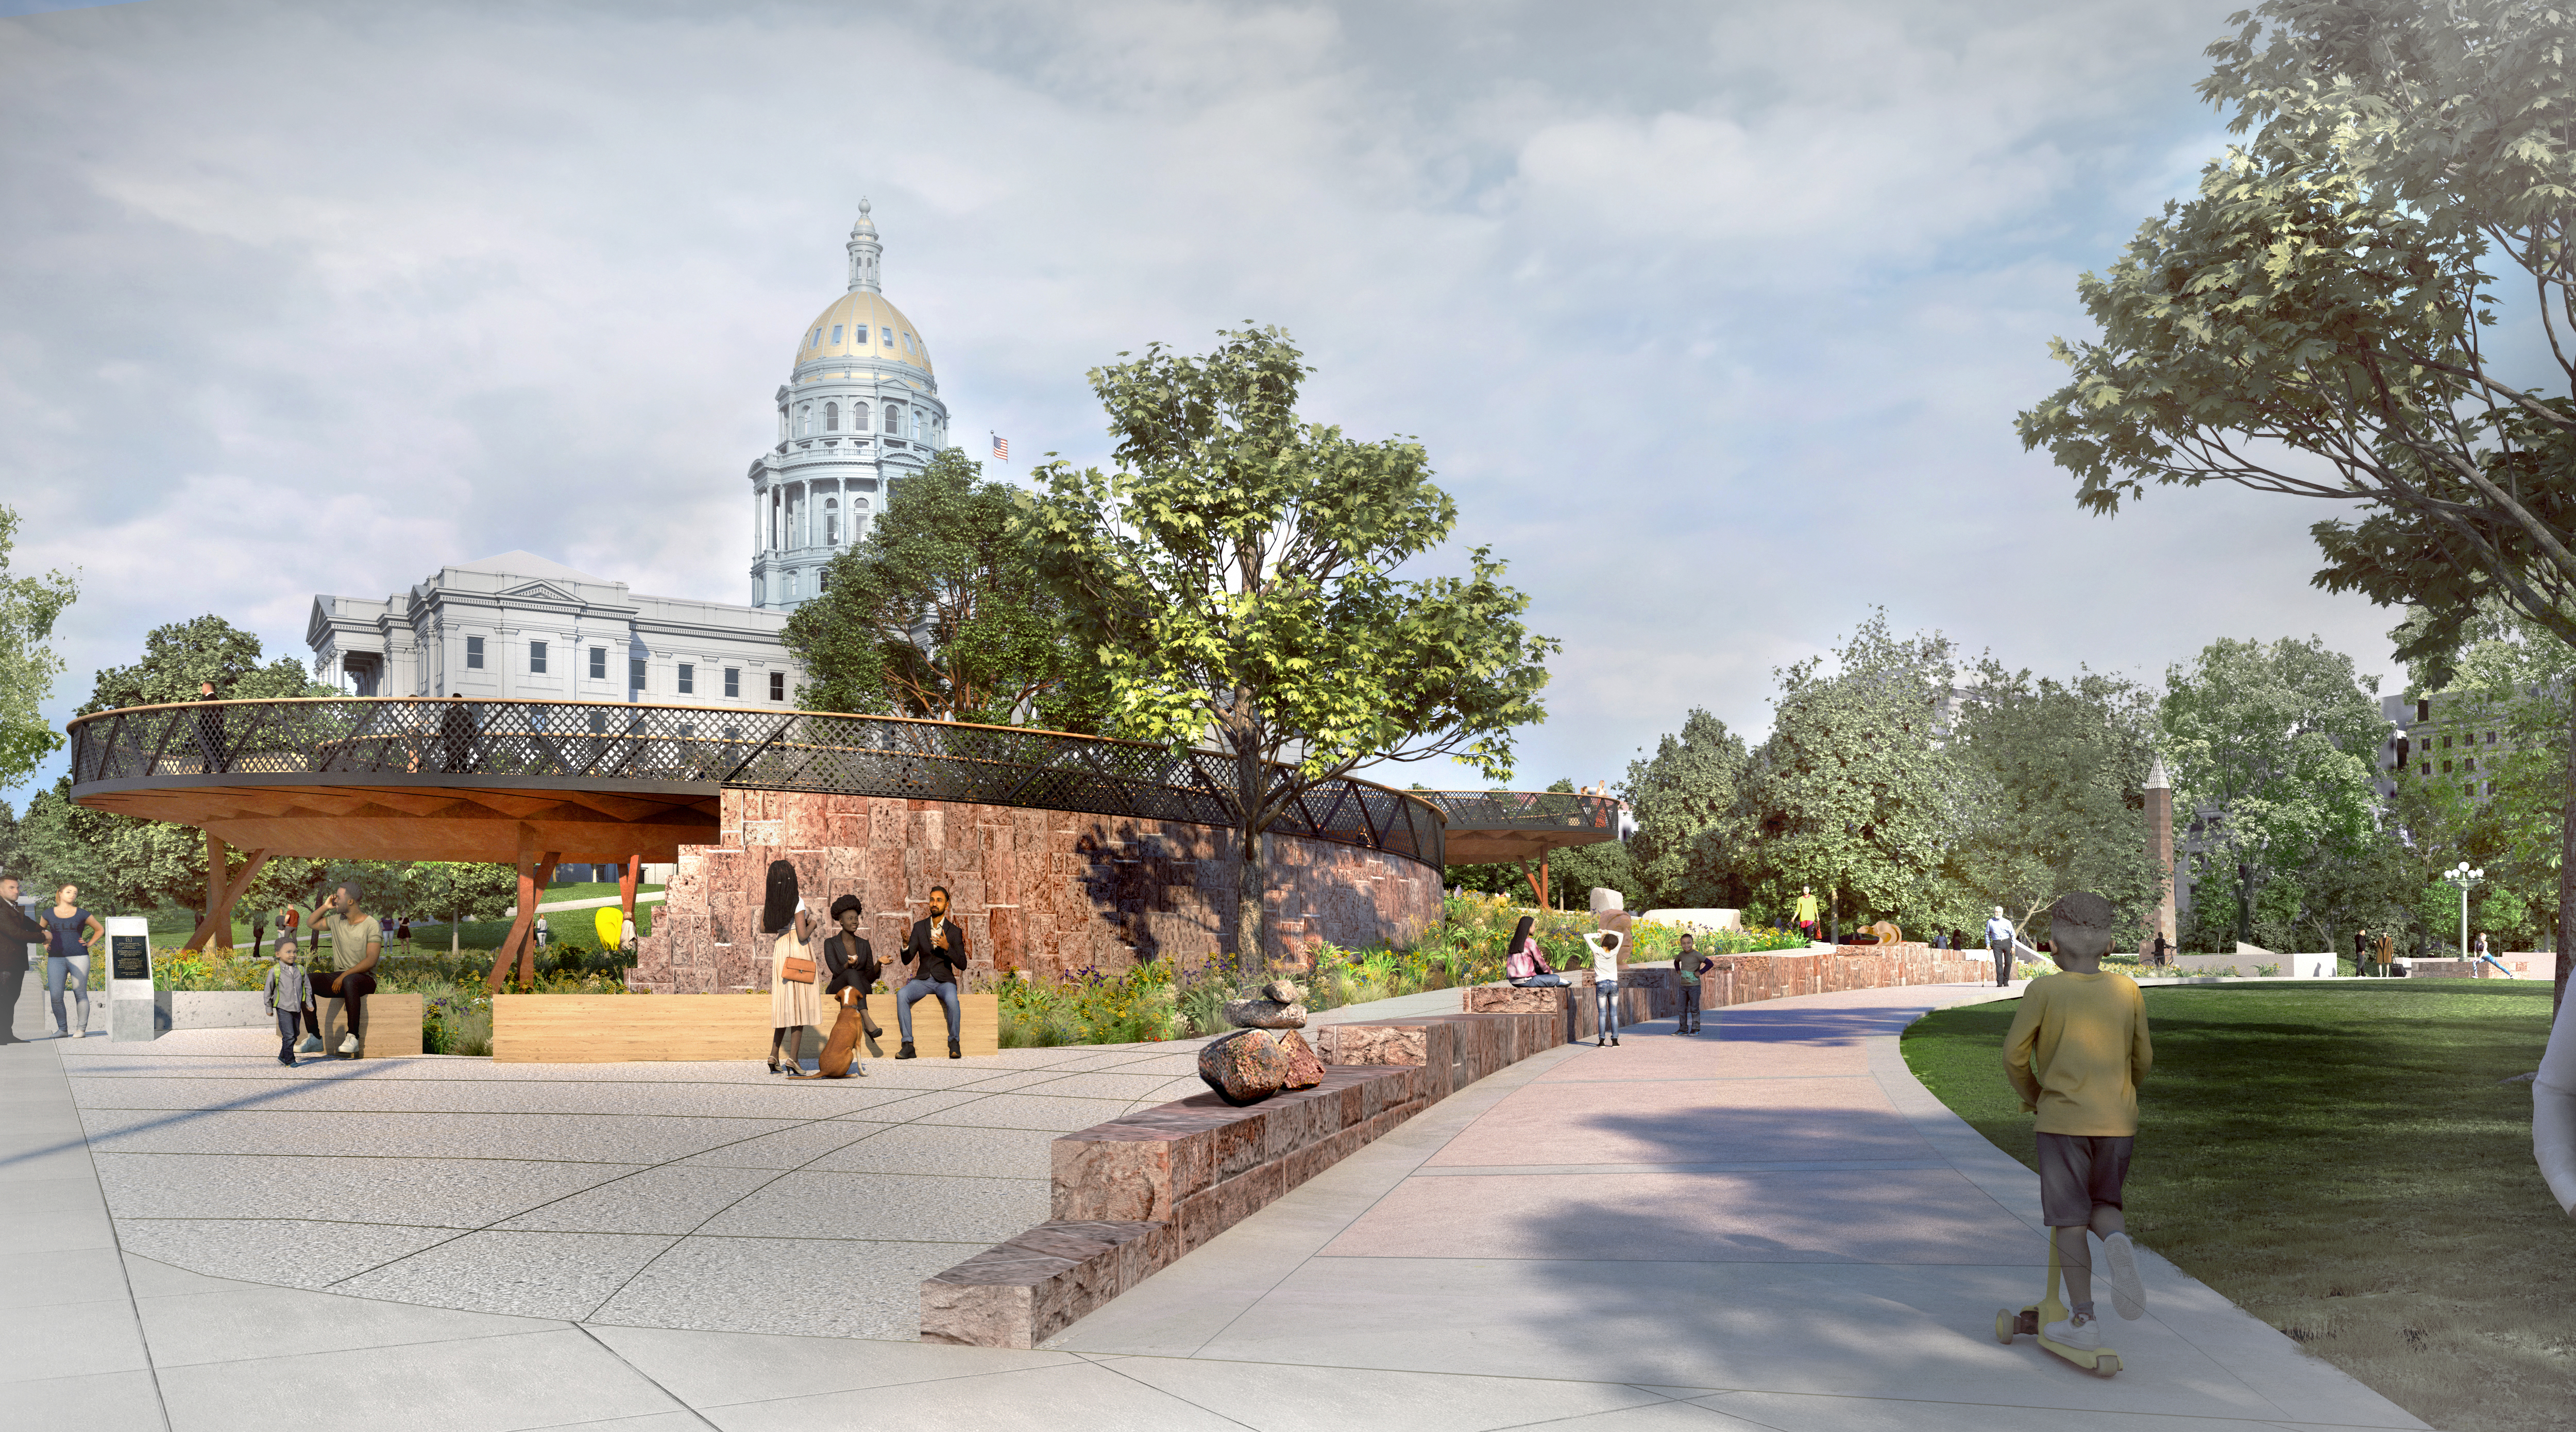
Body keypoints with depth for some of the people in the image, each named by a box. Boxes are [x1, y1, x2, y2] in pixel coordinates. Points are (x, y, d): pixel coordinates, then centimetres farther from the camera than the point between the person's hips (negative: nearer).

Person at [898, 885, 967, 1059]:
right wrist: (905, 944, -20)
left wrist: (947, 947, -21)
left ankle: (954, 1044, -19)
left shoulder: (955, 932, 0)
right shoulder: (919, 927, 6)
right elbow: (907, 960, 2)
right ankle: (908, 1047, -31)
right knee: (902, 996, -29)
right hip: (922, 979, 2)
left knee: (952, 1000, -36)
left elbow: (962, 965, -5)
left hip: (945, 981, -2)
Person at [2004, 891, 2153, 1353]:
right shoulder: (2128, 991, 4)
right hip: (2119, 1120, 3)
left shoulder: (2044, 990, -6)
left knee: (2068, 1219, 4)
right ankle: (2118, 1243, -16)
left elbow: (2015, 1056, -4)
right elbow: (2142, 1060, 12)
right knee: (2103, 1205, 17)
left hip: (2063, 1119, -3)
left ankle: (2082, 1319, 3)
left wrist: (2032, 1097, 15)